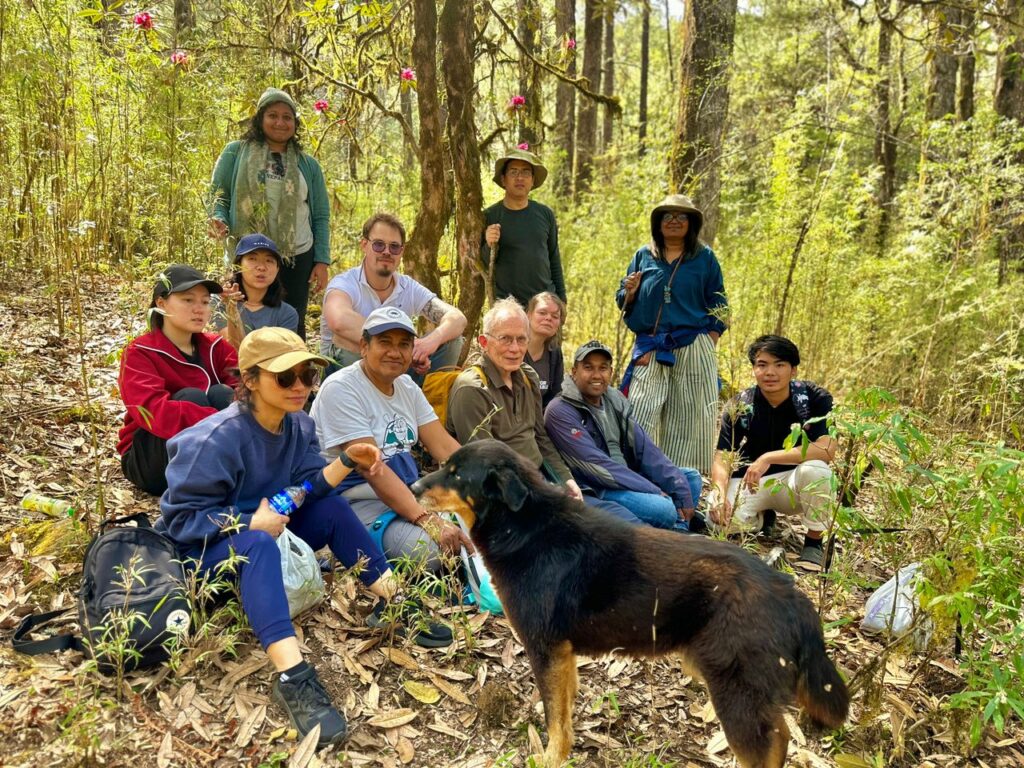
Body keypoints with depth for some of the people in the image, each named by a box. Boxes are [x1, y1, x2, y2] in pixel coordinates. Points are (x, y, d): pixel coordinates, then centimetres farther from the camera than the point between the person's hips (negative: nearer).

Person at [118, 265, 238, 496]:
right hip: (150, 462, -3)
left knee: (220, 394, -23)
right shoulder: (139, 354, -10)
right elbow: (155, 413, -29)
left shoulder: (216, 347, 3)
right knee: (191, 397, -29)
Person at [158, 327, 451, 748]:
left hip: (263, 532, 7)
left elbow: (307, 488, -6)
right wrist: (249, 523, -30)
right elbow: (179, 518, -21)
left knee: (333, 508, -9)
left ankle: (391, 600, -3)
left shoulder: (300, 426, -3)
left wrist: (347, 461, -21)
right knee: (258, 545, -38)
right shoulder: (215, 439, -25)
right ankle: (292, 677, -51)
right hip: (200, 546, -7)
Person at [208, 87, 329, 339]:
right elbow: (219, 196, 6)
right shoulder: (236, 153, 4)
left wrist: (322, 261, 0)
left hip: (297, 258, 2)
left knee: (294, 326, 9)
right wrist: (219, 220, -16)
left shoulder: (308, 165, 10)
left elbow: (321, 216, 9)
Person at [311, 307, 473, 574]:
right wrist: (428, 521, -32)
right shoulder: (341, 388, -16)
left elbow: (445, 446, 3)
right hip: (354, 500, -7)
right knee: (431, 549, -29)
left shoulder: (407, 387, 9)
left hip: (407, 493, 8)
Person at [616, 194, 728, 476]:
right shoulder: (643, 255, 13)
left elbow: (718, 306, 8)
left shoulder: (705, 257, 9)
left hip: (693, 350, -1)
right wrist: (630, 292, -7)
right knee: (639, 415, -8)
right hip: (650, 351, 1)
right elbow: (624, 303, 15)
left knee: (689, 417, 0)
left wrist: (708, 345, -2)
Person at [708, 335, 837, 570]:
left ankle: (814, 542, -9)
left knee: (815, 469, -36)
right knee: (723, 516, -29)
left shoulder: (814, 398, -14)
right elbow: (722, 459, -16)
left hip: (795, 482, -1)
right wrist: (719, 494, -37)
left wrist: (769, 458, -35)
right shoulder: (740, 406, -10)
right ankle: (763, 518, 10)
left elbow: (827, 449, -28)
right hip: (751, 481, 2)